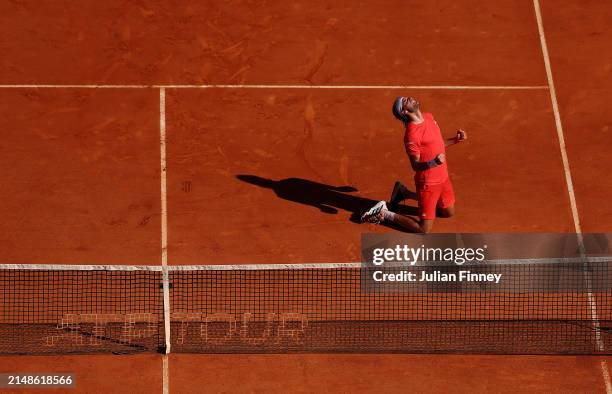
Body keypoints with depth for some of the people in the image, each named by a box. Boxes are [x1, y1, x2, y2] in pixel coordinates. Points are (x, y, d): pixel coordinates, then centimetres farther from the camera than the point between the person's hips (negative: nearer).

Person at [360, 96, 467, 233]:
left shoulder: (429, 117, 1)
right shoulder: (411, 134, -25)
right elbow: (415, 165, -21)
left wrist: (455, 140, 4)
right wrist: (434, 162, -38)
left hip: (443, 178, 8)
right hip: (428, 183, -8)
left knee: (449, 212, 27)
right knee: (424, 229, -5)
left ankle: (405, 193, 34)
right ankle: (384, 214, 11)